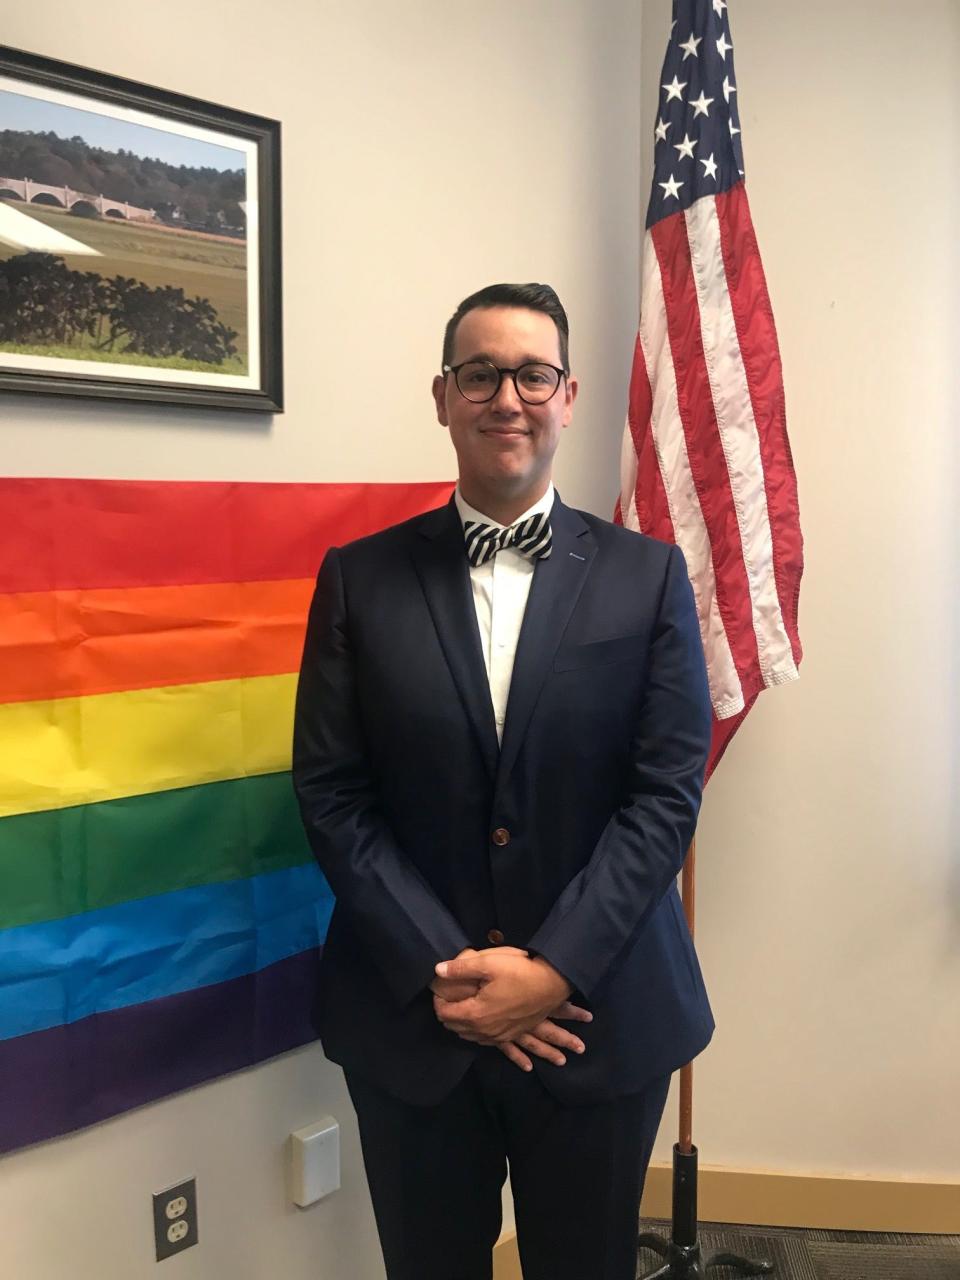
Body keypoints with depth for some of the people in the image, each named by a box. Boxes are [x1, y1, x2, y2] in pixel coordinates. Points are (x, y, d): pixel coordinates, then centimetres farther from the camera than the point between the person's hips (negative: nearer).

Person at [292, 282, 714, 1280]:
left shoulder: (648, 577, -1)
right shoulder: (360, 578, -1)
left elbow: (667, 790, -6)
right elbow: (331, 793, -5)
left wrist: (556, 968, -14)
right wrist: (441, 969, -12)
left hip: (600, 1014, 0)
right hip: (410, 1017, 0)